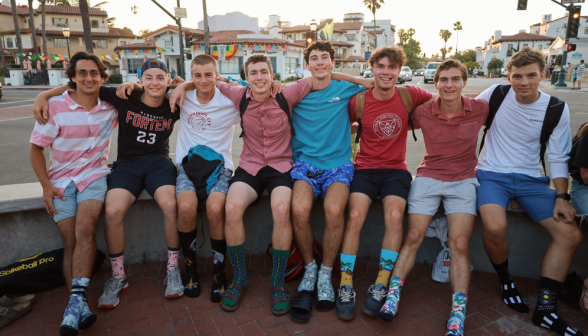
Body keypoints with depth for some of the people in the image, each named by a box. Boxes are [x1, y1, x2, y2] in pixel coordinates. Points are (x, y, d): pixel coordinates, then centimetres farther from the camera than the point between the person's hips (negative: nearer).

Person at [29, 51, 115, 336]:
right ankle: (79, 306, -8)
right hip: (62, 180, 0)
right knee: (71, 241, -11)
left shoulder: (110, 107, 3)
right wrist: (46, 186, -5)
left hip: (94, 176, 0)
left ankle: (77, 300, -27)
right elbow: (36, 148, 4)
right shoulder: (55, 107, -2)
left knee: (85, 229, -25)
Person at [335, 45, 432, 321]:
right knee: (355, 216, -24)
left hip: (396, 169, 1)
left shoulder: (410, 95, 1)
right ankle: (345, 287, -13)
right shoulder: (359, 101, -1)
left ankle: (380, 287, -12)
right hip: (365, 167, 0)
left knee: (394, 216, -26)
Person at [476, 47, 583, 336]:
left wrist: (561, 197, -6)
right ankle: (505, 279, 2)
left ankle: (545, 310, -1)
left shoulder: (557, 109, 1)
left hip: (531, 179, 3)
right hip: (492, 175, -3)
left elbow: (558, 157, 4)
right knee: (495, 228, -31)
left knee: (571, 234, -13)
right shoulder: (495, 95, -3)